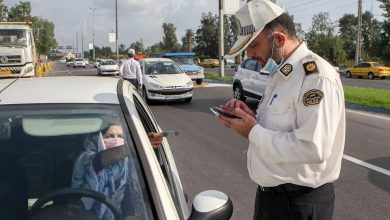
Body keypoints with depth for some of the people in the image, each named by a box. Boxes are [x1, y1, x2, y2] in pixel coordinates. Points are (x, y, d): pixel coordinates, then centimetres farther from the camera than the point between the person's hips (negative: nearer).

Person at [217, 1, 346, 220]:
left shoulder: (317, 76, -22)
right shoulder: (281, 73, 9)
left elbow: (313, 148, -30)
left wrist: (253, 132, -21)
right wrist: (251, 117, -2)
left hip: (300, 202, -9)